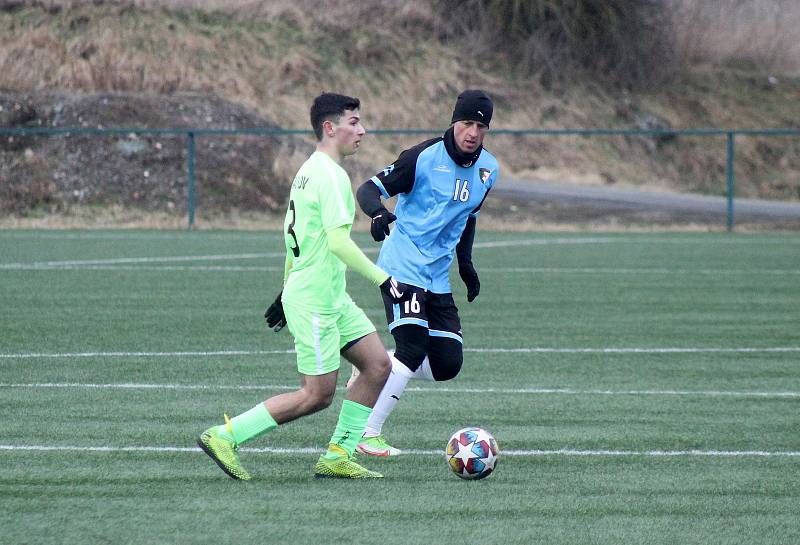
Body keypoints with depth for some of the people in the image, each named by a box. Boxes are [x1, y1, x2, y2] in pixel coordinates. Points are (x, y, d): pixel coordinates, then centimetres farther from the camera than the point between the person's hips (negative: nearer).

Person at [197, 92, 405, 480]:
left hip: (332, 298, 10)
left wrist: (286, 291, 26)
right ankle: (225, 437, -1)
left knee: (377, 365, 7)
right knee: (317, 394, -6)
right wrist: (382, 279, -24)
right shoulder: (330, 175, -17)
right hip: (314, 301, -10)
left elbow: (293, 237, 21)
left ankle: (338, 457, 10)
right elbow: (338, 242, -26)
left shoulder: (308, 171, 14)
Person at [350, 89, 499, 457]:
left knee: (447, 364, -1)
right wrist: (378, 213, -34)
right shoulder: (423, 158, -12)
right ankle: (368, 436, -10)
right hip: (403, 267, -7)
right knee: (412, 350, -18)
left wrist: (465, 264, 20)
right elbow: (369, 189, -12)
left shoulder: (488, 168, 8)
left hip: (438, 277, 7)